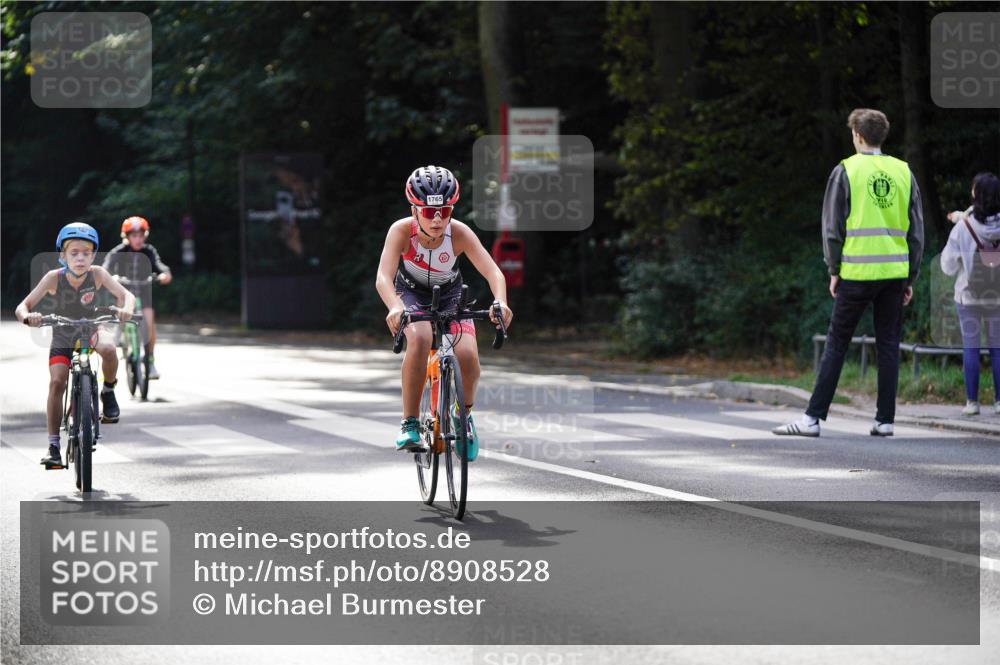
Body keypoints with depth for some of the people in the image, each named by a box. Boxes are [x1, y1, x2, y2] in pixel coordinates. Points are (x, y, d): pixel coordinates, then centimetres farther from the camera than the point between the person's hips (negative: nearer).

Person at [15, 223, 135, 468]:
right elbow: (22, 306, -23)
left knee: (108, 348, -33)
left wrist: (126, 308, -44)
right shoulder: (54, 278, -23)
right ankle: (53, 444, -9)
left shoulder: (97, 274, -21)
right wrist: (28, 316, -46)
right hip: (62, 340, 0)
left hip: (91, 331, 0)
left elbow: (126, 295, -21)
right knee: (56, 382, -19)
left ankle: (108, 391, -4)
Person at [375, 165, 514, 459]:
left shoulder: (459, 233, -28)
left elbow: (493, 271, -37)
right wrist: (395, 308, -60)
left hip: (450, 295, 1)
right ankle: (409, 423, -22)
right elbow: (383, 277, -40)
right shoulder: (402, 230, -30)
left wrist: (500, 303, -57)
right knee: (420, 338, -34)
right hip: (412, 293, -1)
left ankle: (465, 414, 9)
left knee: (467, 354, -23)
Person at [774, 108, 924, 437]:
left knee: (836, 344, 1)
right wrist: (910, 277, 13)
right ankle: (885, 420, 8)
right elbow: (916, 230, 9)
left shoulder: (846, 171, -2)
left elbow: (833, 227, -4)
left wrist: (834, 270, 4)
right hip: (894, 272, 3)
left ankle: (813, 417, -1)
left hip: (857, 272, -3)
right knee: (888, 345, 9)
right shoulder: (904, 172, 8)